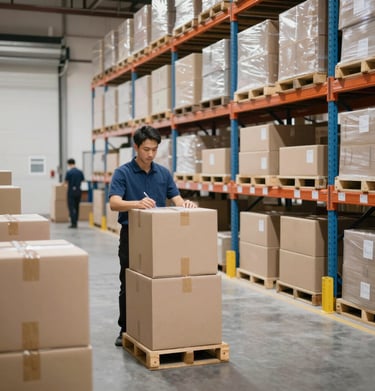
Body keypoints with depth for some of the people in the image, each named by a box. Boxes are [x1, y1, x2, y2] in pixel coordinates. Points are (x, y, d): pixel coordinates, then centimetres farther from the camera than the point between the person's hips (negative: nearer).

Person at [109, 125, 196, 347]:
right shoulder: (122, 173, -10)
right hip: (131, 235, -4)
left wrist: (186, 204, -25)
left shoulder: (164, 173, 4)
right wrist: (138, 203, -42)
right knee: (129, 286, 2)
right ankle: (126, 330, 15)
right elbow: (115, 203, -24)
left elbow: (176, 200, -1)